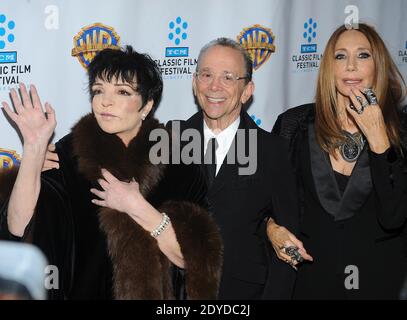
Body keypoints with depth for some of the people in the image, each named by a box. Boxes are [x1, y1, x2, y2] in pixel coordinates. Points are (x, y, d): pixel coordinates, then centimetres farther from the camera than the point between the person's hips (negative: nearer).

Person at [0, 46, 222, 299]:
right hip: (82, 291, 2)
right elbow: (21, 230, -15)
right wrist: (34, 148, -22)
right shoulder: (70, 154, -4)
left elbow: (192, 258, -12)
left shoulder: (176, 164, -7)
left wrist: (137, 207, -19)